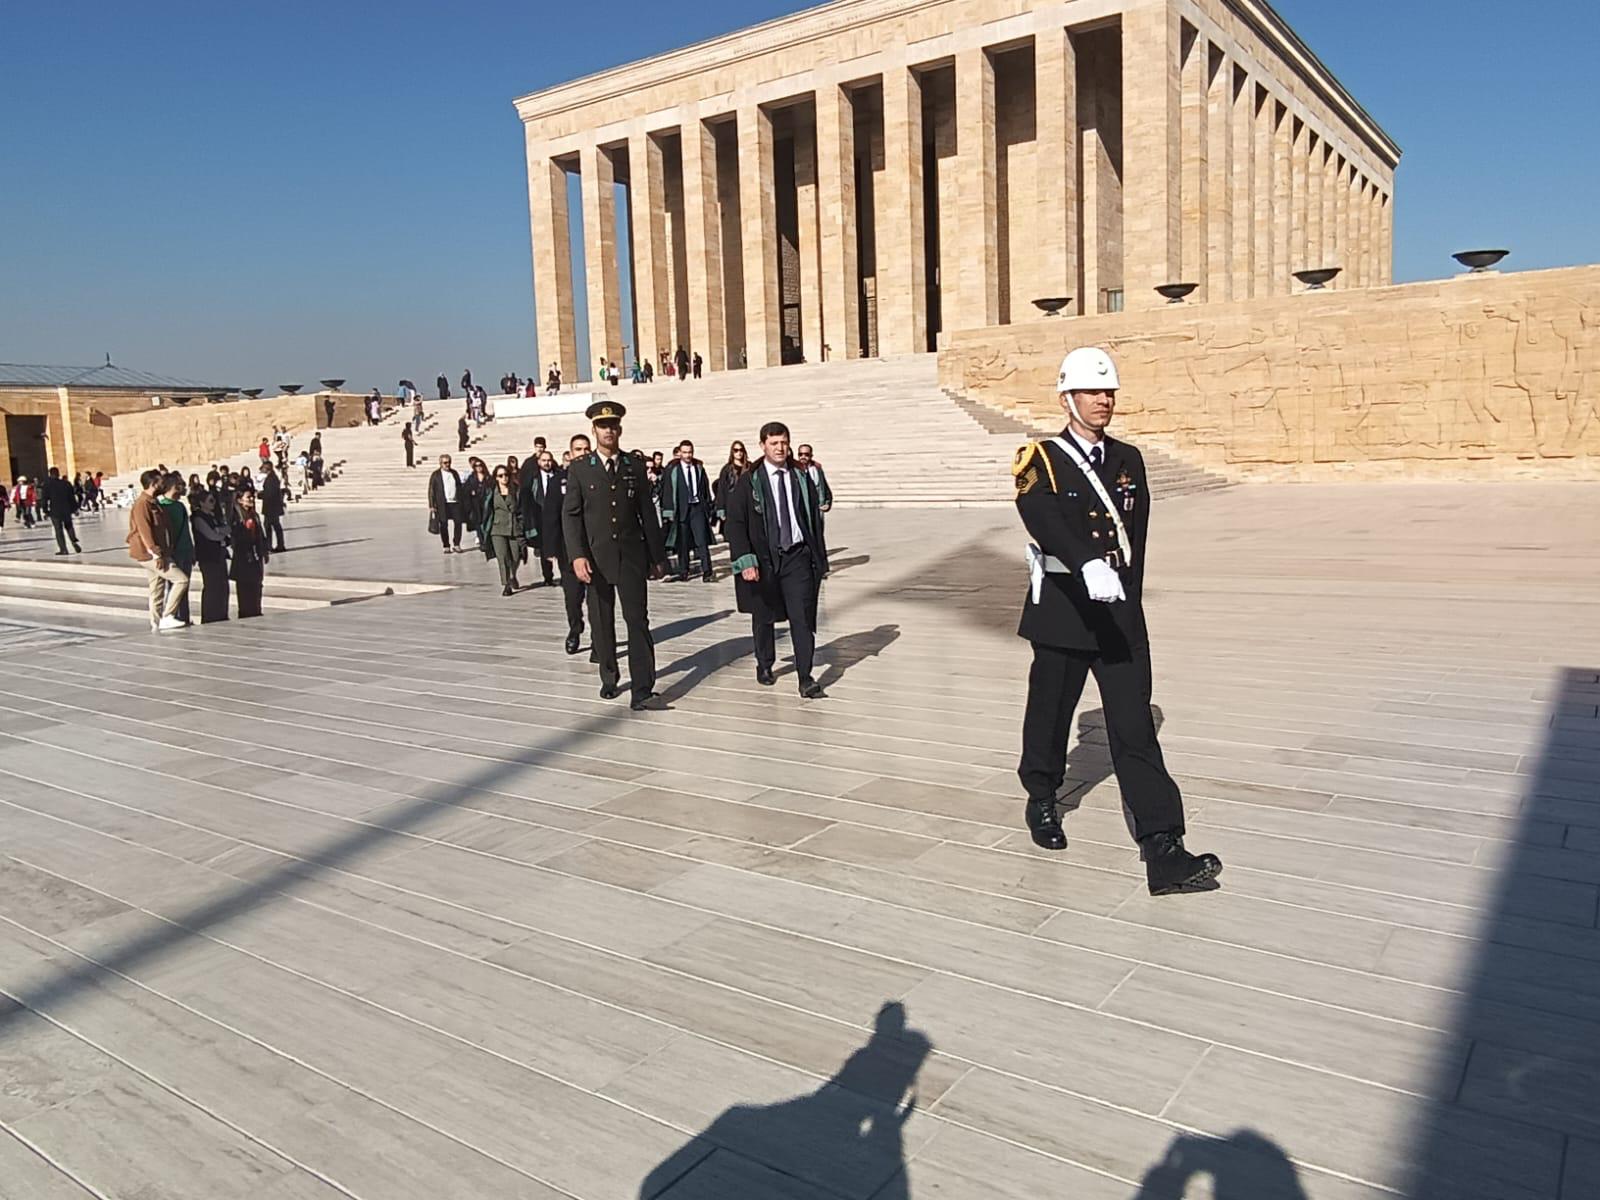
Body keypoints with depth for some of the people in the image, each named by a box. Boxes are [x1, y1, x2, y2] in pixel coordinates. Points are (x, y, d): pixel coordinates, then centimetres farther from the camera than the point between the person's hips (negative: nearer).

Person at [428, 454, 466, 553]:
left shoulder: (454, 473, 16)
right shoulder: (435, 475, 4)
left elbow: (460, 488, 18)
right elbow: (431, 491, 1)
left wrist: (461, 501, 10)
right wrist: (431, 506, -7)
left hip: (455, 502, 3)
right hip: (442, 504, -3)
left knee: (458, 522, -5)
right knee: (444, 525, 0)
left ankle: (456, 545, 7)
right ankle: (446, 547, 8)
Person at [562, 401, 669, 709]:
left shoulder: (635, 465, 6)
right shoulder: (579, 468, 2)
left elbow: (648, 512, 8)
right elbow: (570, 515, -3)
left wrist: (658, 556, 7)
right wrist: (577, 555, -15)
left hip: (632, 556, 0)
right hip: (596, 557, 0)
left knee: (638, 620, -7)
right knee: (602, 623, 10)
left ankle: (642, 689, -9)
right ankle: (608, 679, 27)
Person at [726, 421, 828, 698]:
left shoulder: (801, 478, 7)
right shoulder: (748, 482, -2)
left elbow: (815, 519, 11)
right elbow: (735, 523, -5)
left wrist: (820, 557, 7)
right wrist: (745, 561, -14)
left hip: (798, 556, 1)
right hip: (763, 558, -1)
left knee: (802, 617, -7)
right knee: (763, 617, 13)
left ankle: (806, 679, -6)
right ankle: (764, 666, 35)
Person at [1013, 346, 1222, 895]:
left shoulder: (1129, 460, 10)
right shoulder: (1041, 460, -6)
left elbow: (1136, 536, 15)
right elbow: (1044, 517, -27)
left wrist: (1126, 601, 13)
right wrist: (1089, 566, -43)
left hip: (1120, 614, 3)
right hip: (1062, 613, -3)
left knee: (1136, 731, -3)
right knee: (1050, 715, 13)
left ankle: (1163, 853, -7)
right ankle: (1042, 801, 39)